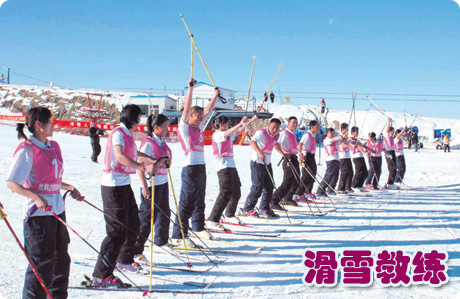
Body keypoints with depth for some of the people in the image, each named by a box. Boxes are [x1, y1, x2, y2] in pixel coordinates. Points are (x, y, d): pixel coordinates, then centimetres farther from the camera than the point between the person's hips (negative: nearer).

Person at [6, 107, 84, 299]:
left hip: (57, 209, 8)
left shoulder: (53, 146, 11)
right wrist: (36, 197, -27)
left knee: (61, 259, 15)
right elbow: (12, 183, -17)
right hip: (39, 213, -8)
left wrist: (68, 187, 11)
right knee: (42, 263, -2)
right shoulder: (27, 150, -12)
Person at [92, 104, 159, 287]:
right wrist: (143, 167, -34)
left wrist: (155, 161, 27)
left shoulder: (128, 134, 16)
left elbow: (135, 154, 34)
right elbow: (120, 156, -30)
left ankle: (125, 260, 38)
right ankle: (100, 275, -6)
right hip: (114, 186, -10)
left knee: (133, 224, 19)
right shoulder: (118, 133, -13)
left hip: (124, 185, 10)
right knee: (117, 231, -11)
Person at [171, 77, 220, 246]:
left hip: (201, 167, 8)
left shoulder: (199, 127, 17)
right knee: (187, 203, -9)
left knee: (200, 201, 17)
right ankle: (178, 236, -7)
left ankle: (198, 228, 31)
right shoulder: (184, 127, -4)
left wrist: (216, 96, 27)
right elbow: (187, 108, -13)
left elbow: (208, 111, 26)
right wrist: (190, 87, -16)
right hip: (190, 168, -8)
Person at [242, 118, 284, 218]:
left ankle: (264, 208, 24)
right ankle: (247, 209, 1)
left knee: (269, 186, 10)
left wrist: (282, 153, 41)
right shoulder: (261, 133, -17)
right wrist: (260, 153, -49)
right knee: (258, 187, -9)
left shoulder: (276, 135, 7)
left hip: (267, 163, 8)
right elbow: (253, 142, -35)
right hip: (257, 162, -8)